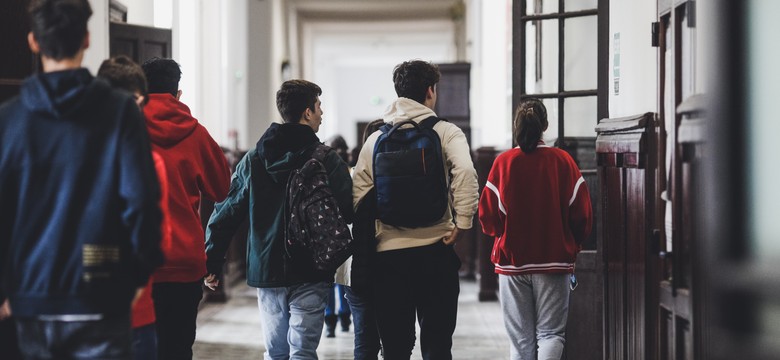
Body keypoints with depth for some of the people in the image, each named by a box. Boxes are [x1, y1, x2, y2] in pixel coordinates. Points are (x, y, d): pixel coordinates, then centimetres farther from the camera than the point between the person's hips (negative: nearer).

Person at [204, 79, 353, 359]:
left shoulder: (252, 160, 6)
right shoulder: (327, 160, -8)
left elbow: (226, 213, 5)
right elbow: (349, 210, -13)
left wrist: (212, 263, 9)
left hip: (266, 271, 4)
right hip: (310, 273, -4)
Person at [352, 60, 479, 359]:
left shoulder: (376, 138, 9)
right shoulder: (445, 132, -1)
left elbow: (358, 193, 5)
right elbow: (465, 172, -19)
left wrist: (374, 230, 13)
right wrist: (462, 223, -12)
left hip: (388, 251, 3)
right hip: (434, 247, -3)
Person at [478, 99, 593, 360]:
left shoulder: (503, 162, -5)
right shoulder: (563, 161, -5)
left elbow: (488, 216, -4)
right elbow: (582, 214, -3)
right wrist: (571, 246, 16)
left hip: (512, 260, 1)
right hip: (555, 261, -1)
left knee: (520, 339, 9)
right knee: (550, 332, 5)